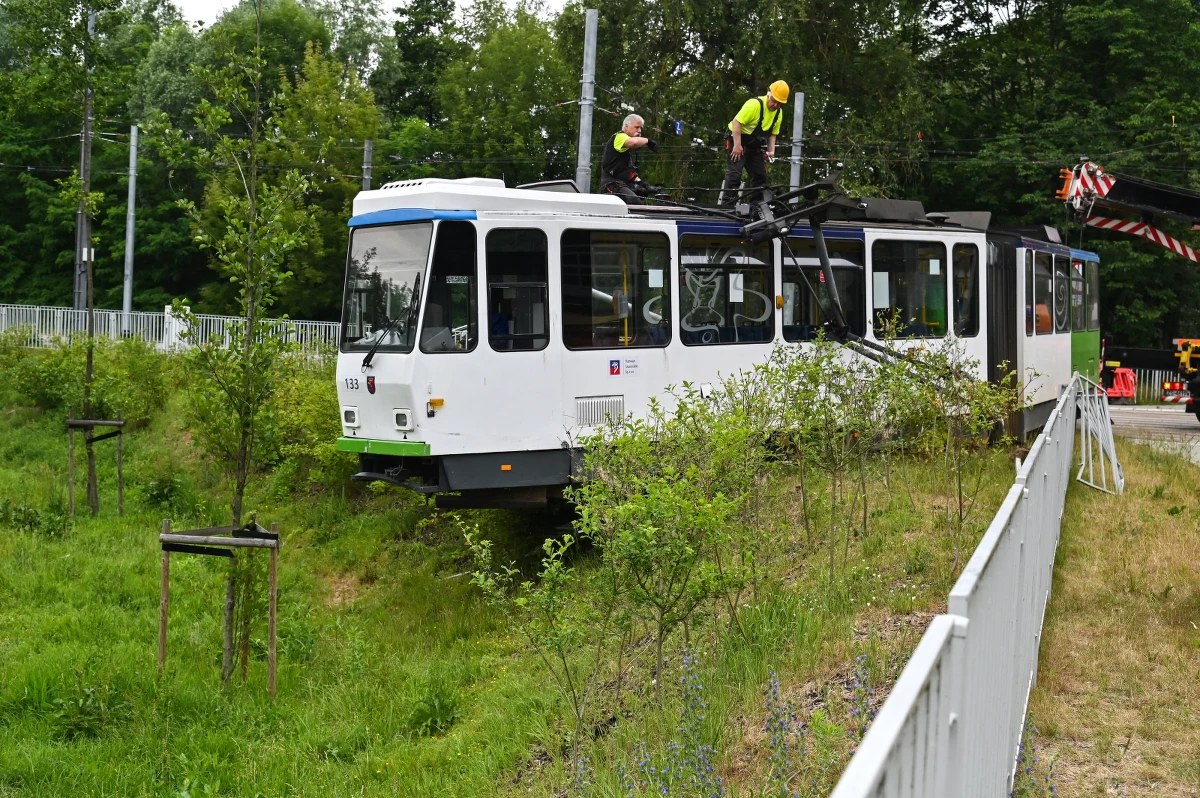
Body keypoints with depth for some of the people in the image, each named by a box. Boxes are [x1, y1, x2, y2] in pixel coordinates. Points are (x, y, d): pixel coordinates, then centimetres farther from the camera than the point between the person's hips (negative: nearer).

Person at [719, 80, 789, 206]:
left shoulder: (779, 113, 1)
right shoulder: (755, 104, -23)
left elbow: (772, 133, 12)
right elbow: (736, 122, -25)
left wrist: (771, 150, -4)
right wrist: (737, 145, -29)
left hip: (754, 145, 8)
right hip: (737, 140, -8)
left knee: (760, 175, 7)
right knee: (734, 174, -15)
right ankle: (726, 206, -15)